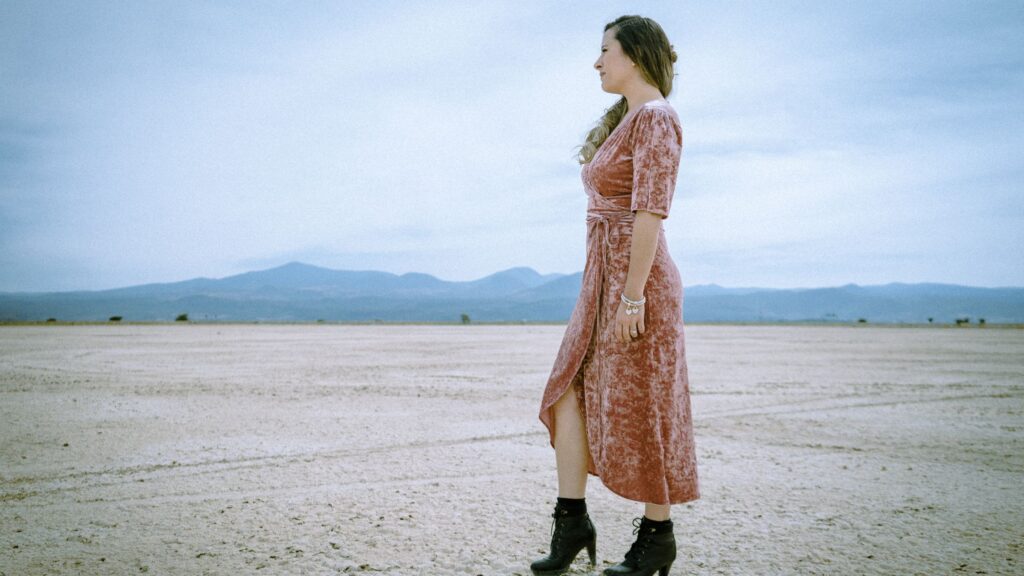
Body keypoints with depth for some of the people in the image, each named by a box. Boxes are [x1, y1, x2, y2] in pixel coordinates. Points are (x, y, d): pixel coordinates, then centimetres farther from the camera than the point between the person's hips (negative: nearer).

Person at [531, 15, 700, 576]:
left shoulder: (655, 118, -11)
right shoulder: (624, 119, 19)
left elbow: (649, 212, -19)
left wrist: (633, 297, -23)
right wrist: (607, 290, 19)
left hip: (637, 278, -10)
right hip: (602, 277, 10)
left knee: (639, 408, -1)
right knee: (569, 393, 6)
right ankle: (572, 519, 14)